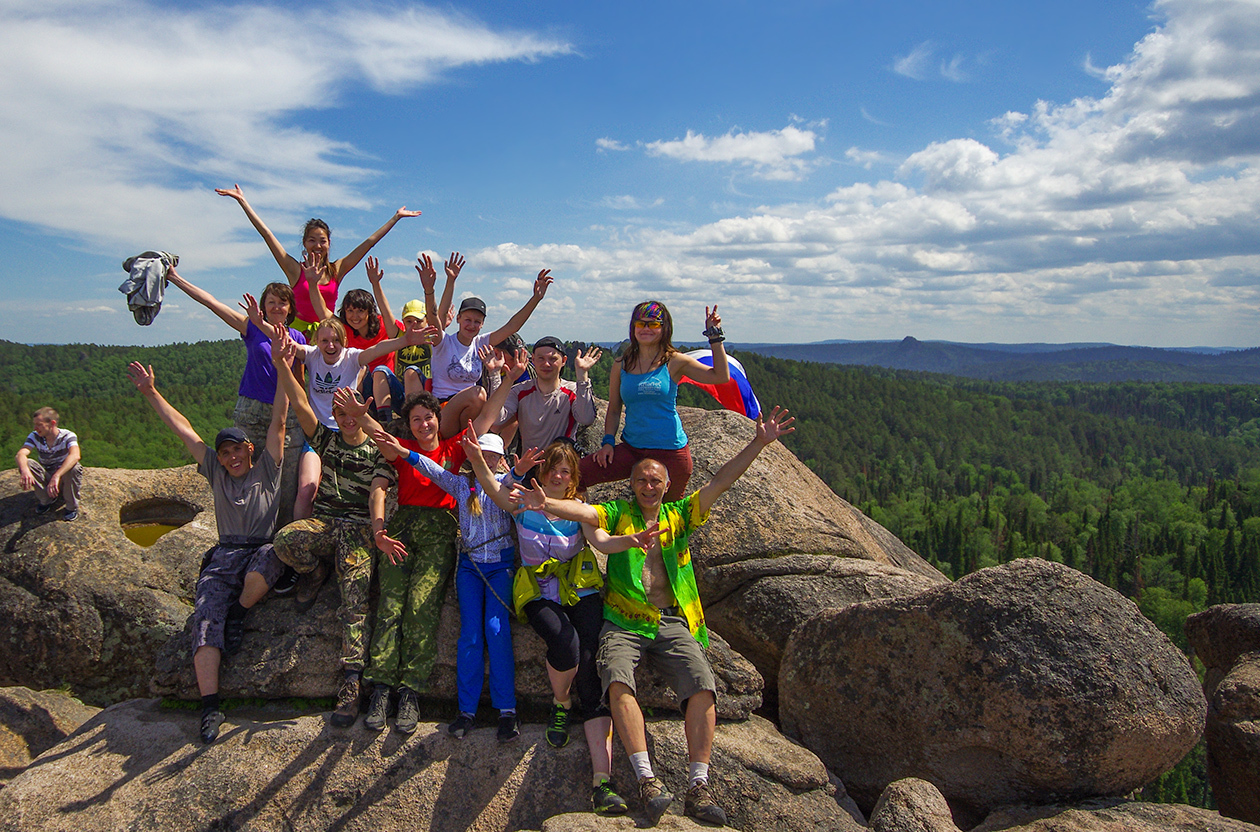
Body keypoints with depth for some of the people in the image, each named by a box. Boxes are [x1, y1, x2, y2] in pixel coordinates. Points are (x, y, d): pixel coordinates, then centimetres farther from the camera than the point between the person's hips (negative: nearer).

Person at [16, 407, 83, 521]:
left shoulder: (68, 436, -19)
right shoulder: (35, 436, -9)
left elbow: (75, 456, -40)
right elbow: (21, 453, -27)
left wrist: (57, 476, -54)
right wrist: (25, 470, -51)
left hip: (65, 478, -3)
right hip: (45, 477, 3)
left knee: (74, 467, -35)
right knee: (27, 464, -23)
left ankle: (72, 507, -13)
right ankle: (47, 500, -4)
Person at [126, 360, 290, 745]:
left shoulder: (267, 469, 10)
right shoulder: (216, 472, 20)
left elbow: (278, 421, 2)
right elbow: (183, 429, 17)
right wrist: (151, 393, 16)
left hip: (262, 550, -3)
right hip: (224, 555, 3)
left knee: (268, 557, -41)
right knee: (205, 619, -20)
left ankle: (239, 612, -11)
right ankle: (210, 706, -23)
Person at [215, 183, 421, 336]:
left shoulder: (336, 270, 6)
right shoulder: (295, 270, 1)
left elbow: (369, 242, 10)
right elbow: (266, 234, 0)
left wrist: (396, 217, 15)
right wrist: (242, 201, 0)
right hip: (298, 331, -1)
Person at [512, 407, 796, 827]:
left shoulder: (679, 514, 18)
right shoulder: (618, 512, 14)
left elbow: (720, 481, 9)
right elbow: (583, 511, -5)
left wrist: (759, 442, 1)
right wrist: (547, 504, -26)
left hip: (672, 623, 2)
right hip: (624, 621, -1)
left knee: (703, 687, -21)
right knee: (618, 681, -29)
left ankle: (698, 786, -16)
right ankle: (647, 780, -27)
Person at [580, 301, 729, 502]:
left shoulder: (674, 362, -2)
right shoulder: (622, 365, 6)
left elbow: (721, 376, -11)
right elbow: (614, 409, 13)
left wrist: (715, 336, -12)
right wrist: (608, 441, 0)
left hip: (670, 452, -2)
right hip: (631, 450, 3)